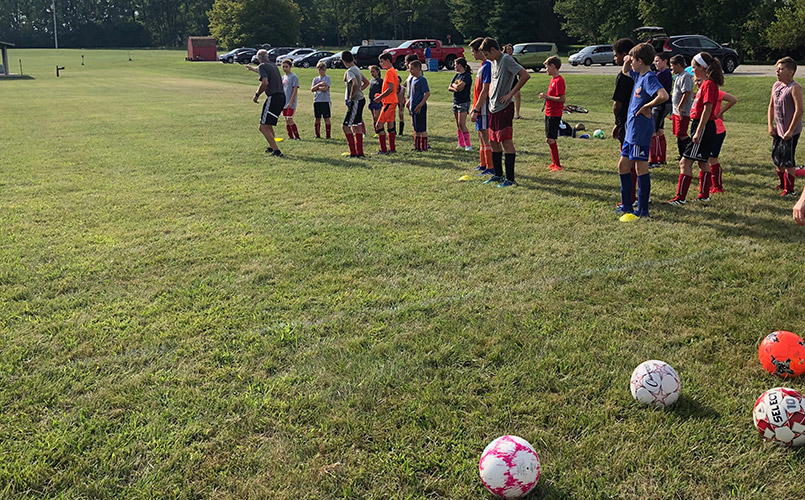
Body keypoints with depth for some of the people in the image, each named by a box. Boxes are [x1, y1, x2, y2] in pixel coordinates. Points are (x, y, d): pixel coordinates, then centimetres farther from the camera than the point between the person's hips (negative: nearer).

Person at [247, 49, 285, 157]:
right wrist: (252, 68, 62)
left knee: (263, 127, -9)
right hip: (282, 97, 9)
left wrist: (256, 95, -9)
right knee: (268, 125, 27)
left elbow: (265, 82, -22)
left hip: (273, 98, -9)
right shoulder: (273, 65, 20)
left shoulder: (262, 66, -5)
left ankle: (277, 151, -19)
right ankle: (271, 147, 38)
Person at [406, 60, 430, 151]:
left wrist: (420, 105, -22)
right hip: (413, 107, 9)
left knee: (422, 128, -3)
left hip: (420, 108, -9)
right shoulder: (413, 79, 13)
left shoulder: (422, 79, -14)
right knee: (415, 128, 14)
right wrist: (409, 101, 17)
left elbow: (427, 93, -19)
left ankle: (424, 147, 4)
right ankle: (417, 146, 22)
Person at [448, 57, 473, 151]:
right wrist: (456, 89, -9)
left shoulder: (467, 75, -11)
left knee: (462, 124, -15)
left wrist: (454, 85, -3)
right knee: (458, 125, 9)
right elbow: (449, 88, 10)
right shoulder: (457, 75, 13)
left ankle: (468, 145, -12)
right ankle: (461, 144, 16)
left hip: (464, 102, -8)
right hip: (455, 101, 8)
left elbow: (459, 87, -23)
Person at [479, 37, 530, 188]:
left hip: (504, 107, -9)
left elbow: (525, 75, -22)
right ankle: (498, 174, 23)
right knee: (494, 141, 12)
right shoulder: (494, 62, 15)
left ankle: (510, 178, -4)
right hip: (493, 107, 9)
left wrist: (510, 94, -19)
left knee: (506, 142, -8)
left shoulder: (506, 60, -13)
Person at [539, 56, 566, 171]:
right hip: (549, 113, 10)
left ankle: (558, 165, -5)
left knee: (550, 139, -10)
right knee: (550, 139, 14)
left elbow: (562, 99, -22)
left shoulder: (559, 80, -16)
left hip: (554, 114, -10)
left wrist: (547, 97, -18)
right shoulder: (553, 79, 13)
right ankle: (554, 163, 23)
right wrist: (545, 96, 6)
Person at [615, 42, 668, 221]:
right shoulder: (638, 75, 11)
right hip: (631, 129, 10)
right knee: (623, 165, 15)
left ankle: (642, 210, 5)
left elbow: (663, 96, -34)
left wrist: (646, 106, -20)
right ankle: (626, 206, 24)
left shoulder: (649, 78, -17)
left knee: (641, 167, -3)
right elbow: (625, 71, 34)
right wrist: (626, 63, 11)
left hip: (641, 131, -10)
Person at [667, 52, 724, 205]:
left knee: (685, 162, -10)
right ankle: (704, 194, 25)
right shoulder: (705, 83, 14)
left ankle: (680, 197, -9)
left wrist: (698, 132, -23)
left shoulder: (708, 84, -16)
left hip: (704, 128, -11)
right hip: (703, 127, 11)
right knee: (703, 162, 16)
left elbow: (707, 109, -21)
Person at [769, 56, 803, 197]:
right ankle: (782, 184, 35)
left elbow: (799, 110, -21)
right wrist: (770, 125, 8)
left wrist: (790, 131, -21)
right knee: (777, 158, 17)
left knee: (788, 161, -2)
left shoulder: (794, 88, -17)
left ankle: (789, 190, 10)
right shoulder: (776, 85, 6)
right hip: (778, 130, 8)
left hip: (791, 132, -8)